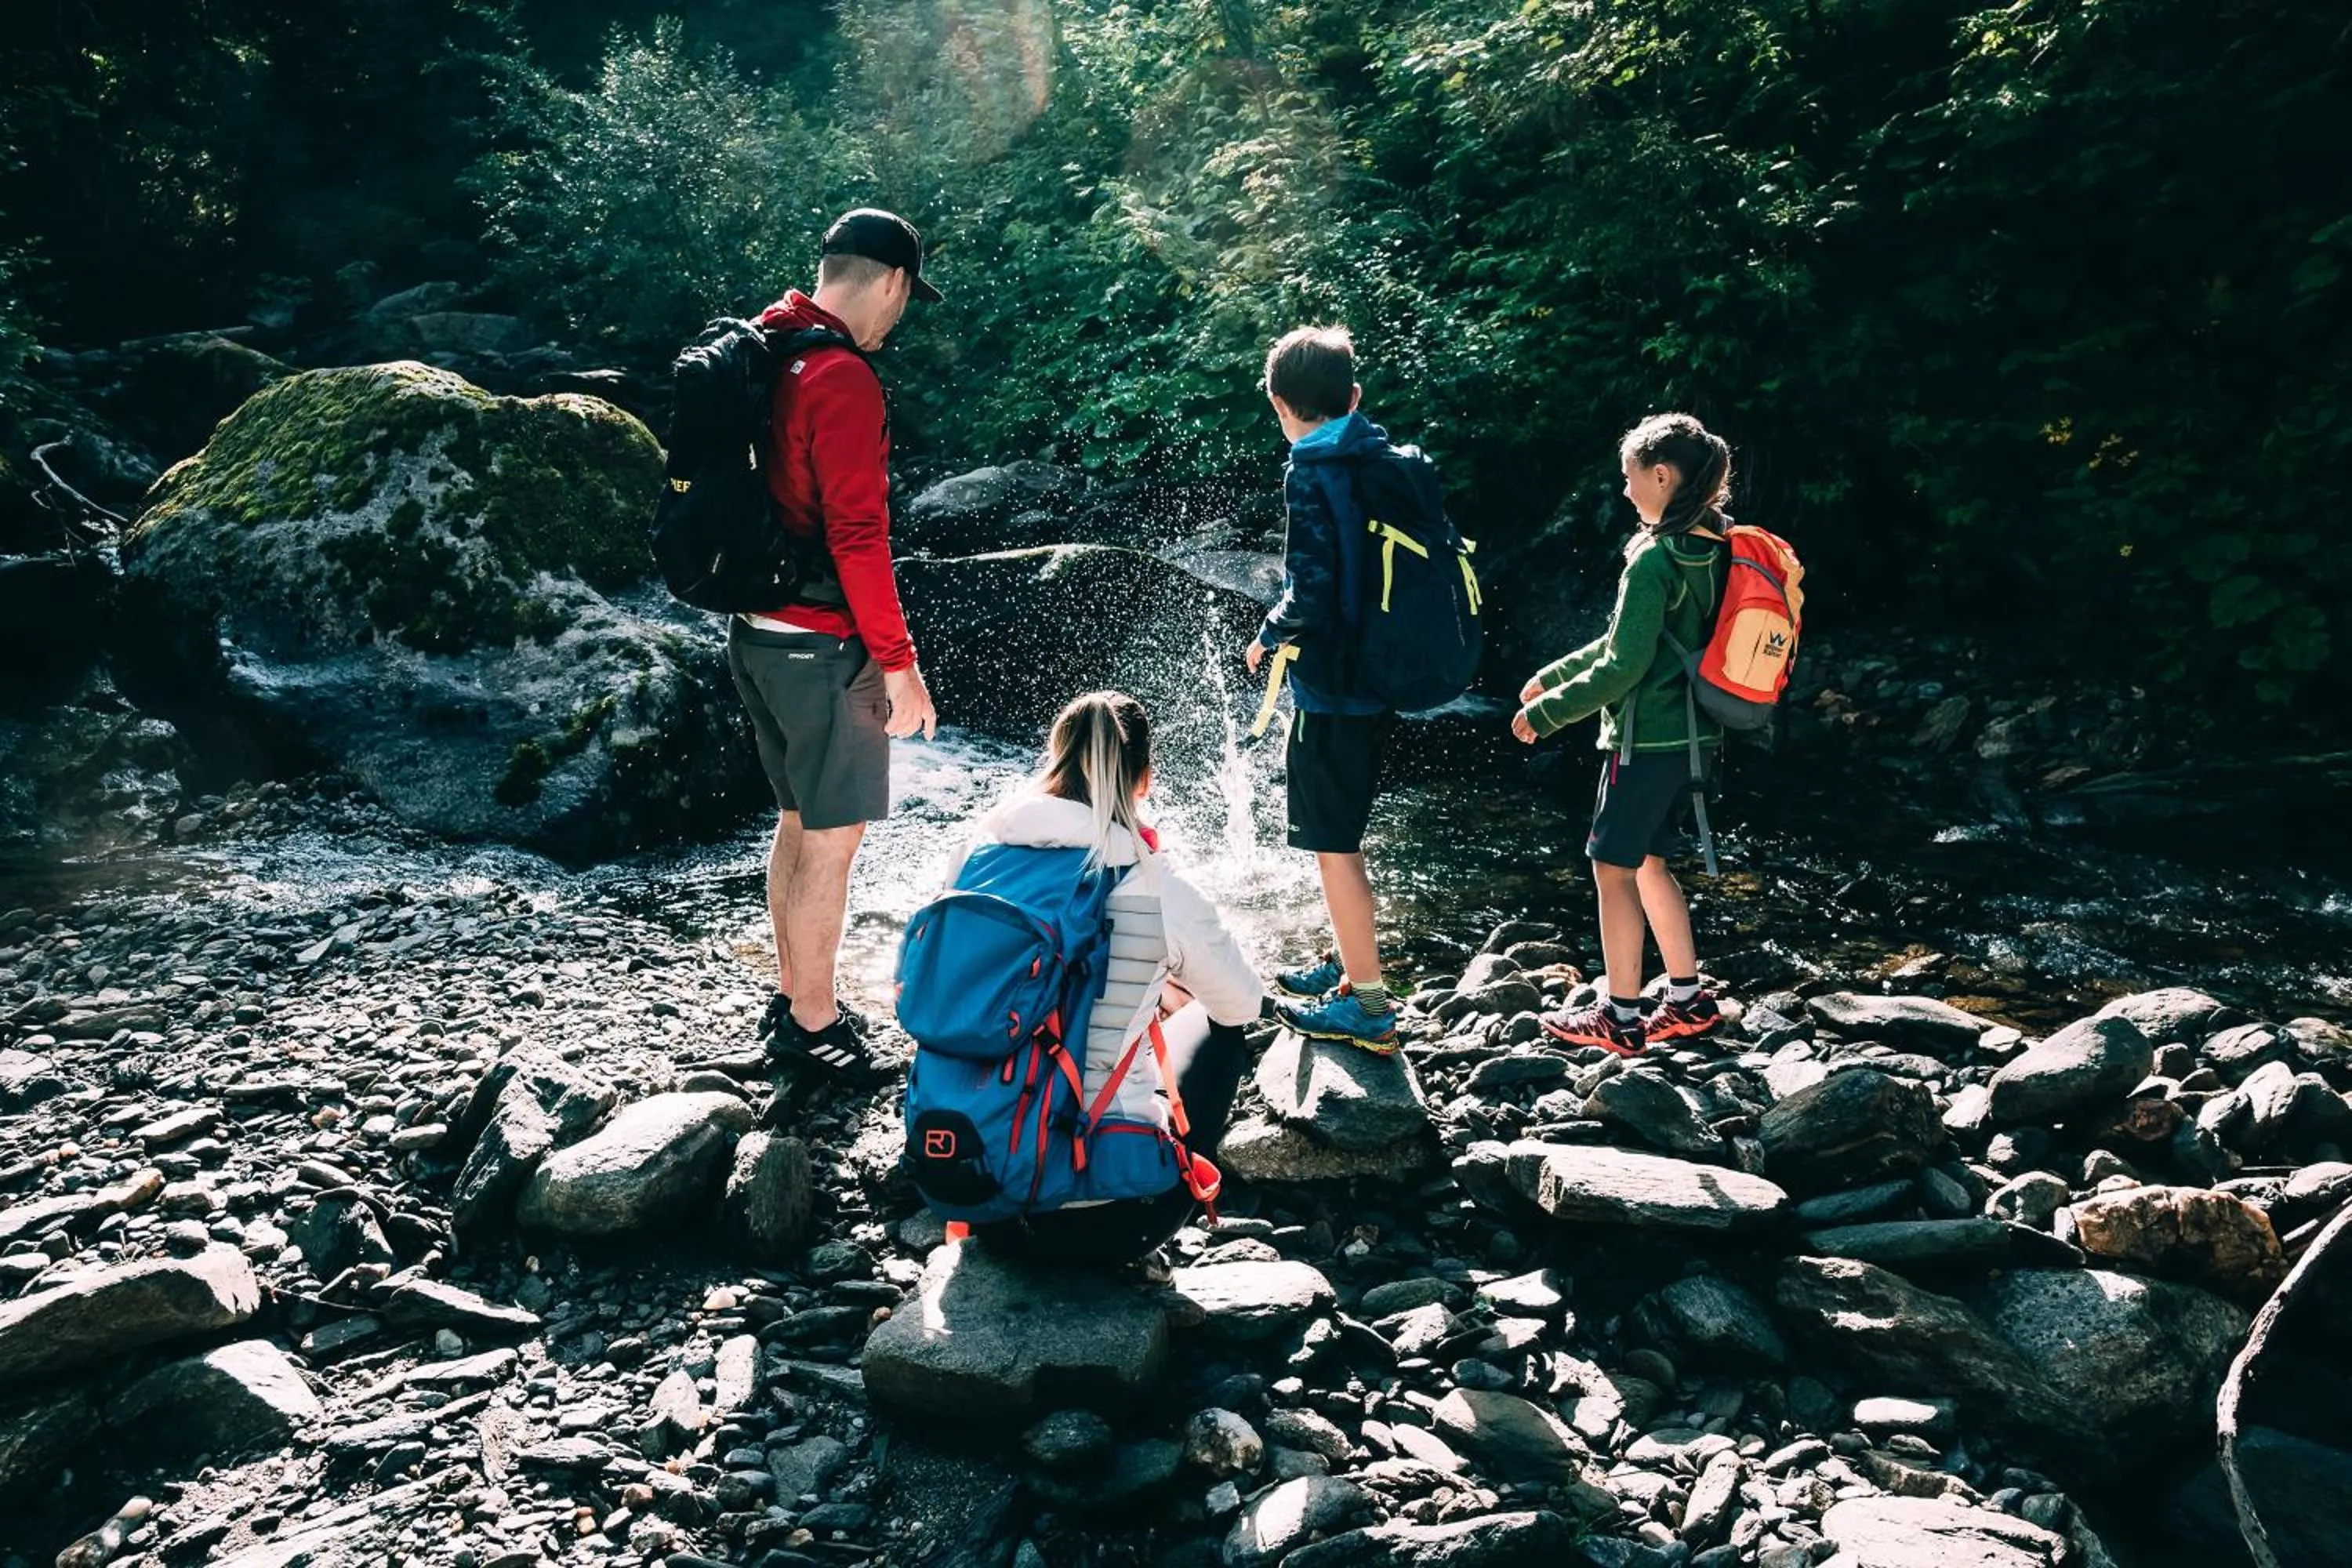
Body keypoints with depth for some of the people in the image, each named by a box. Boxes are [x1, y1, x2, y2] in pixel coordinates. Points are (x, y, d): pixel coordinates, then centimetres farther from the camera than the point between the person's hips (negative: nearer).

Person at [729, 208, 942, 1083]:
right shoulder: (843, 378, -19)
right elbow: (857, 535, -22)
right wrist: (899, 665, -17)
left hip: (757, 633, 10)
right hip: (822, 648, -9)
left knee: (799, 821, 19)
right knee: (833, 838, 3)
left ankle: (791, 1000, 31)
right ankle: (813, 1026, 14)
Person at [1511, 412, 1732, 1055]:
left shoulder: (1654, 560, -18)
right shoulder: (1709, 551, 10)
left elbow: (1623, 667, -19)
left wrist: (1547, 713, -8)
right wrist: (1552, 677, 20)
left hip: (1646, 738, -9)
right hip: (1692, 736, 9)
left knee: (1614, 868, 2)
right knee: (1649, 863, 19)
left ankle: (1621, 1017, 10)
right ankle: (1688, 1001, 24)